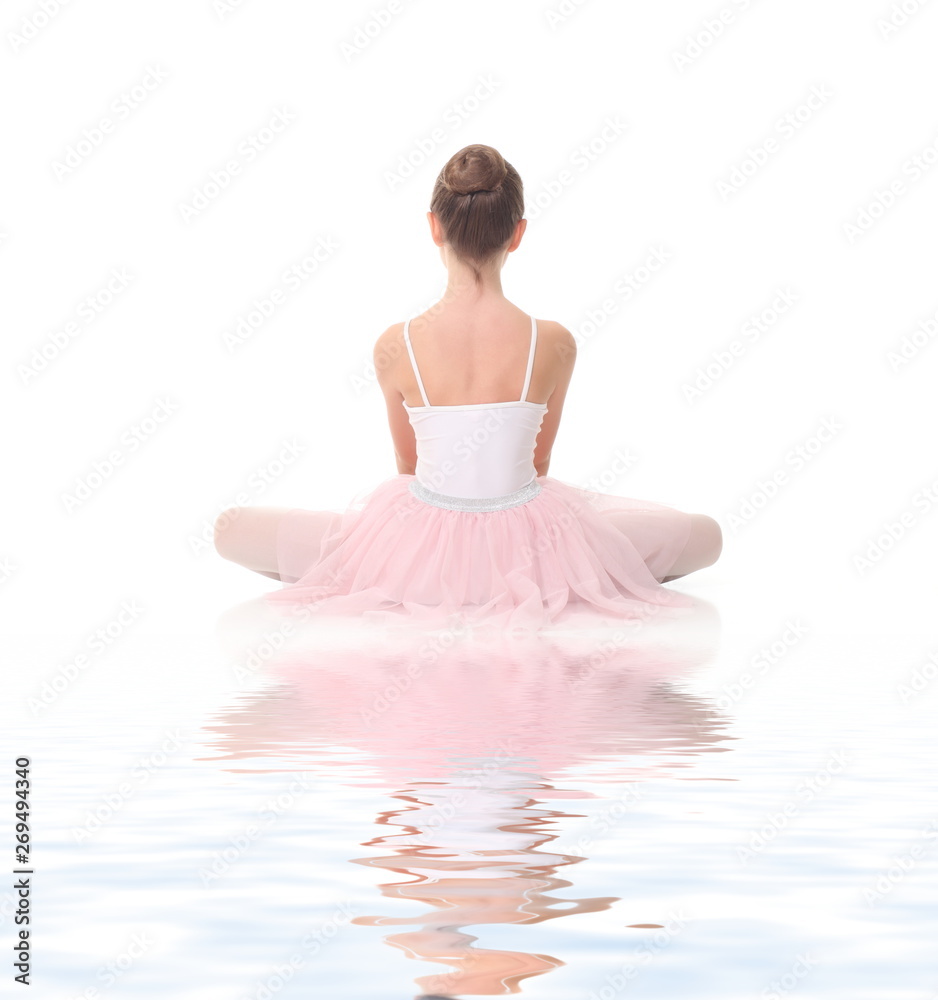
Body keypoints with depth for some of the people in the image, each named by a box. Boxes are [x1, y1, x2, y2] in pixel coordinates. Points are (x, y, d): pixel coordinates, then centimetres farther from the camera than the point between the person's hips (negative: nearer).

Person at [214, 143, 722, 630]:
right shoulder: (553, 343, -15)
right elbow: (539, 461, 3)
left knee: (232, 527, 16)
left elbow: (408, 463, 2)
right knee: (706, 533, 21)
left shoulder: (395, 346, -15)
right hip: (526, 550, 0)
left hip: (422, 556, 0)